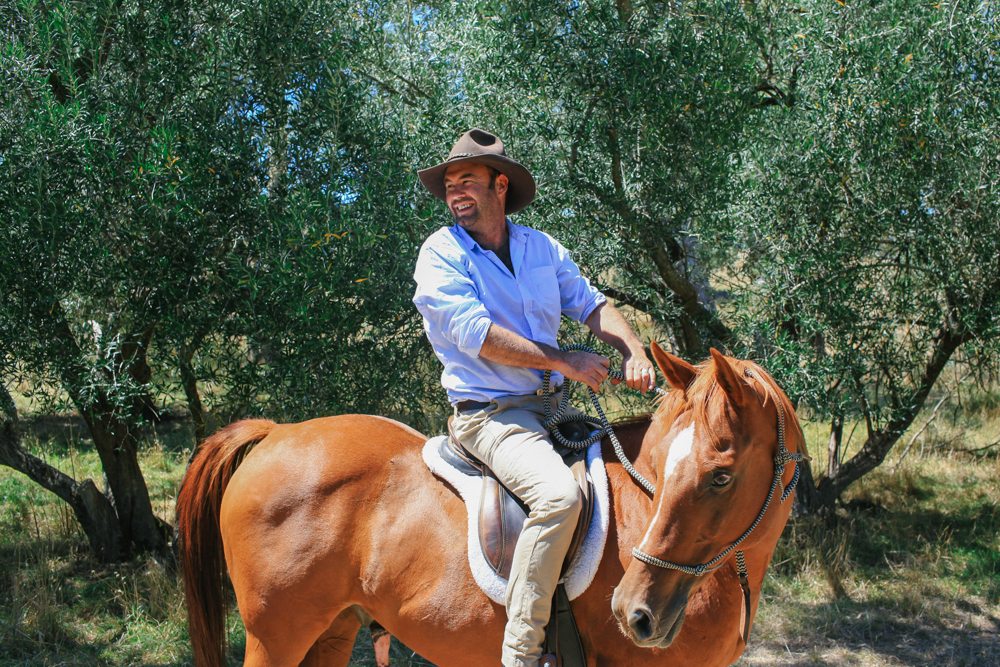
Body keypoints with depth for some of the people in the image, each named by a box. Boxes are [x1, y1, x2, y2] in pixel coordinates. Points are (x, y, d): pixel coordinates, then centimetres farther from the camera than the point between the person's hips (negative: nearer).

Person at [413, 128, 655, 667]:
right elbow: (476, 334, -16)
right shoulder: (441, 254, -5)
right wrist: (564, 362, -16)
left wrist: (633, 351, -5)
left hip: (552, 407, 7)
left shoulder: (543, 247, 12)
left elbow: (591, 304, 14)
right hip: (490, 415, -7)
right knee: (559, 495, -32)